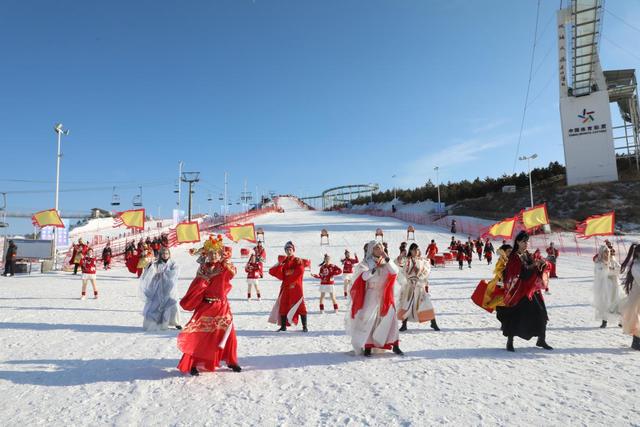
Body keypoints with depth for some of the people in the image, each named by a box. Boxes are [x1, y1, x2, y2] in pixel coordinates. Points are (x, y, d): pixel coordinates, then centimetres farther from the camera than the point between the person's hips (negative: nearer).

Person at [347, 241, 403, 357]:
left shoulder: (386, 263, 5)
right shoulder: (365, 262, -4)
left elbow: (395, 271, -12)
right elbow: (365, 276, -20)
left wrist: (386, 258, -19)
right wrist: (377, 267, -26)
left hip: (385, 296, 3)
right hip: (371, 296, -3)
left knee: (391, 318, -2)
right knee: (368, 321, -1)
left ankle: (395, 345, 9)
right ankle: (367, 347, 10)